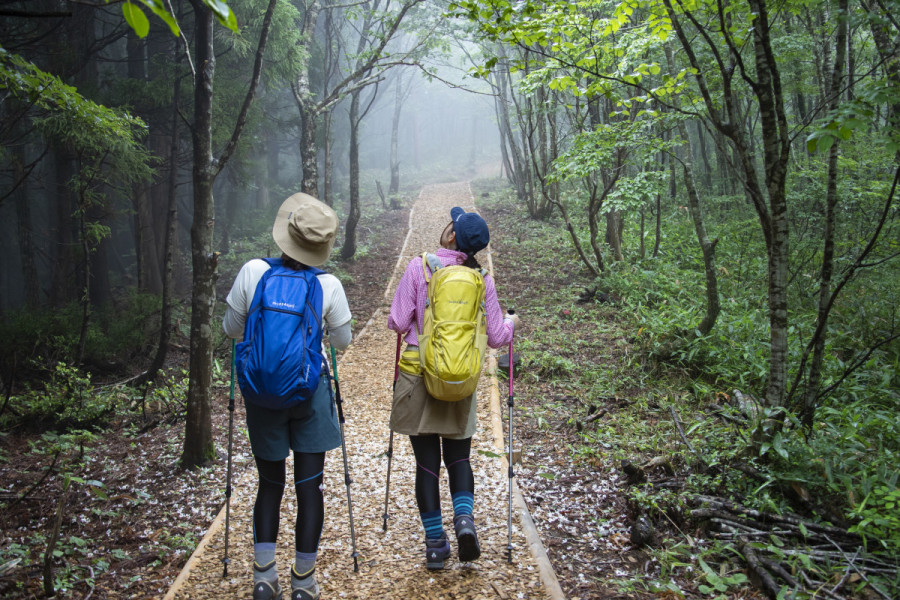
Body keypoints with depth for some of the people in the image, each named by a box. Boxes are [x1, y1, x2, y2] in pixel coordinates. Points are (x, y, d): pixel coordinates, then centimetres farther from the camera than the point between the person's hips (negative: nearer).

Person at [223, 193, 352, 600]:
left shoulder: (253, 272, -10)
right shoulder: (329, 286, -11)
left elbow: (232, 329, 0)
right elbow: (343, 342, 2)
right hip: (310, 393, -1)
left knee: (270, 483, 15)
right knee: (309, 485, 6)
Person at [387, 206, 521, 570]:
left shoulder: (419, 266, -9)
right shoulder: (482, 279, -2)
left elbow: (398, 323, -8)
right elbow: (496, 338, 2)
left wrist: (403, 321, 15)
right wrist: (511, 323, 23)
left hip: (419, 373, -2)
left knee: (427, 460, 7)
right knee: (458, 455, 17)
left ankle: (435, 542, 11)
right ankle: (464, 518, -5)